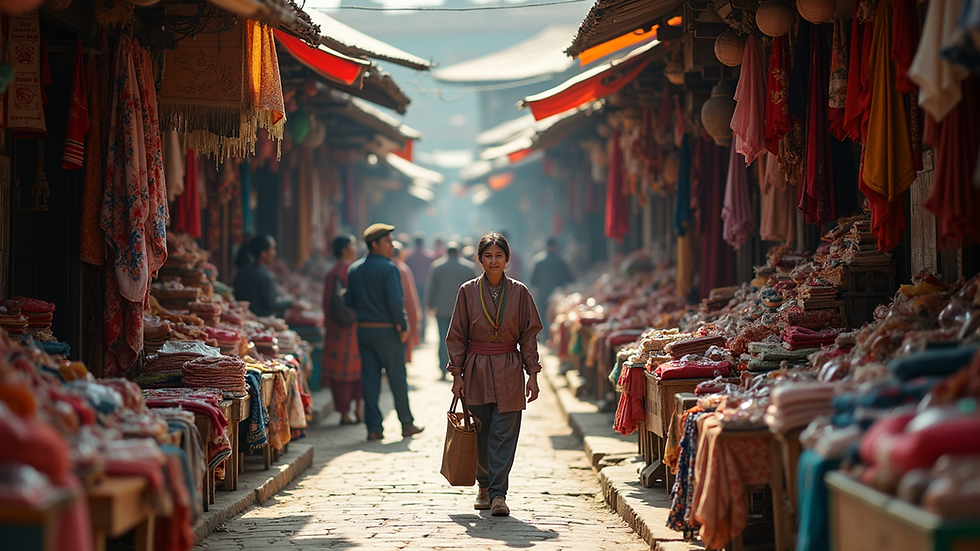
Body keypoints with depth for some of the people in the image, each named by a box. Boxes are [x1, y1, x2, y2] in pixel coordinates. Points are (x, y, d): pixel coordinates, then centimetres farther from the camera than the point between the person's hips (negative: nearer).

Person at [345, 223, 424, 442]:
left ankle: (373, 428, 4)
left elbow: (349, 302, 9)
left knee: (370, 380, 6)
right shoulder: (388, 268, -13)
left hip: (363, 331, 6)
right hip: (387, 331, -5)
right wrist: (403, 327, -11)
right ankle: (407, 424, 14)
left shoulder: (354, 269, 8)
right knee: (397, 378, 5)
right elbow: (395, 301, -20)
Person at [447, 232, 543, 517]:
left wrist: (532, 374, -1)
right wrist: (457, 374, -1)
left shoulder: (519, 292, 1)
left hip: (509, 372, -1)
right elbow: (457, 336, 4)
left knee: (504, 434, -6)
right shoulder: (468, 291, 1)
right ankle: (484, 486, 27)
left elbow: (529, 335, 4)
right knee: (480, 433, 7)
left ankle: (498, 493, -5)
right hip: (476, 370, 1)